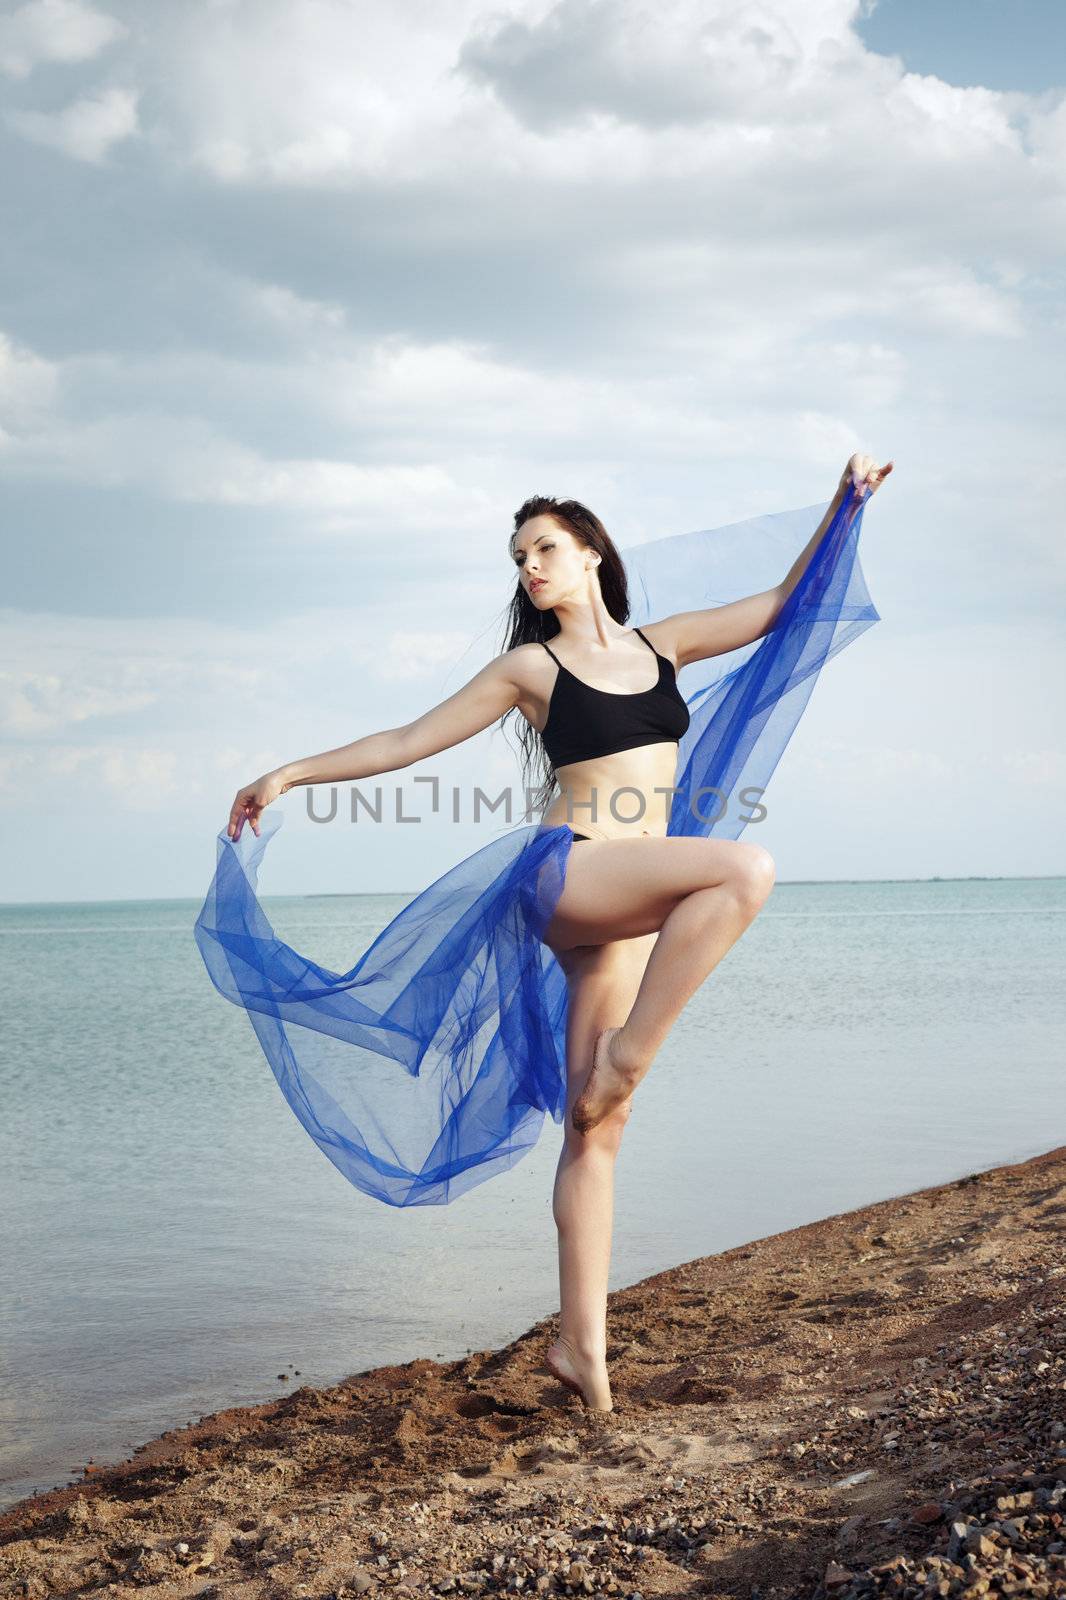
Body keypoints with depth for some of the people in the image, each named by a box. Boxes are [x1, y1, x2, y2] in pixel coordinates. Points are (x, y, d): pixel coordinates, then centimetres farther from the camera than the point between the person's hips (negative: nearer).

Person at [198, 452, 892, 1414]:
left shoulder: (659, 645, 16)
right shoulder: (532, 668, 6)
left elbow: (783, 608, 22)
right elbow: (409, 742, 9)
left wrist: (845, 507, 16)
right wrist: (292, 774, 7)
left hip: (624, 911, 4)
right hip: (563, 874, -4)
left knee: (597, 1126, 2)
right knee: (745, 868, -30)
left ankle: (581, 1343, 5)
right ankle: (627, 1053, -21)